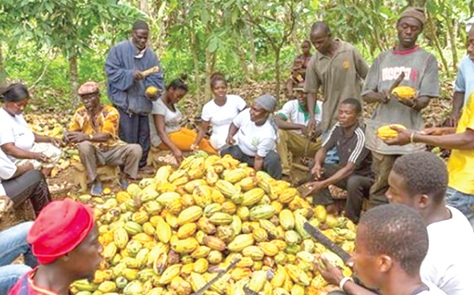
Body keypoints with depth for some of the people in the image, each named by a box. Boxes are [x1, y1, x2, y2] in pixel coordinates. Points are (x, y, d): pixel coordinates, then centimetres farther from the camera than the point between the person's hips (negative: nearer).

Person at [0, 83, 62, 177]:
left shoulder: (17, 114, 6)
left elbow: (28, 134, 13)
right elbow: (9, 149, -32)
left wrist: (49, 139, -1)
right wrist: (35, 155, -42)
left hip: (28, 149, 10)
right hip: (15, 158, -10)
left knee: (55, 151, 7)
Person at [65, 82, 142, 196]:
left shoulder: (110, 112, -14)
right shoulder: (80, 113, -3)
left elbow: (106, 136, -24)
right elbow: (72, 132, 1)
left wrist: (86, 136, -38)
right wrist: (68, 136, -24)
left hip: (113, 150, -1)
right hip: (94, 152, 2)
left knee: (135, 149, -28)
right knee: (84, 146, -34)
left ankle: (124, 178, 0)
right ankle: (96, 181, -14)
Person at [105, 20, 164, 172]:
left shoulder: (151, 54, 9)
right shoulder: (119, 49, -5)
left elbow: (156, 77, 6)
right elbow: (111, 71, -10)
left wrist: (153, 90, -14)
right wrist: (130, 75, -23)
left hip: (142, 101, 5)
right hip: (124, 101, -5)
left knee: (143, 135, 11)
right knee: (128, 137, -4)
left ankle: (141, 164, 25)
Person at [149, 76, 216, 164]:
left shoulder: (172, 102, 7)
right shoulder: (159, 104, -20)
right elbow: (160, 132, -28)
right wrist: (175, 150, -40)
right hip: (163, 139, -8)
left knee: (205, 141, -13)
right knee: (200, 144, -21)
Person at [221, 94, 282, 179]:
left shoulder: (268, 134, -35)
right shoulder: (246, 113, -23)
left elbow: (259, 158, -28)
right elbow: (235, 124, 0)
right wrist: (230, 135, -19)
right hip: (241, 151, 5)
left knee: (273, 160, -35)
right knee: (224, 154, -19)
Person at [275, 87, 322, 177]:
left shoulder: (321, 106, -11)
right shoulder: (291, 104, -12)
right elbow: (278, 121, -27)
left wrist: (319, 132, -35)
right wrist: (300, 127, -35)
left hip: (314, 144, 0)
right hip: (296, 143, 0)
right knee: (281, 132, -27)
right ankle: (285, 170, -25)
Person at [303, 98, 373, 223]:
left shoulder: (361, 136, -29)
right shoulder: (338, 128, -8)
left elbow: (349, 169, -34)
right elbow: (323, 149, 0)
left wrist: (323, 184, -41)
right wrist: (317, 164, -24)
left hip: (364, 177, -7)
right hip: (343, 172, 7)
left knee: (353, 182, -39)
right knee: (315, 169, -11)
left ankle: (352, 220, -15)